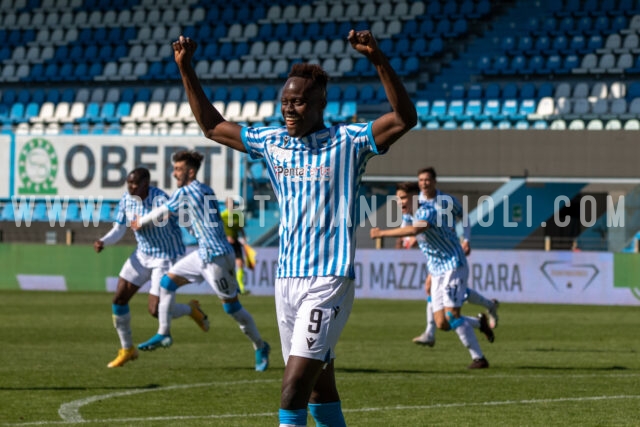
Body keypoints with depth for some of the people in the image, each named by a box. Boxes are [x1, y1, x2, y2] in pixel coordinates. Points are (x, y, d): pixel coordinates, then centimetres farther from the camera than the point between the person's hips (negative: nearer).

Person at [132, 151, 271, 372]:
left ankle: (260, 347, 11)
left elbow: (161, 214, -2)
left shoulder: (185, 192, -14)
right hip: (204, 254, 10)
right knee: (167, 281, 10)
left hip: (216, 256, -10)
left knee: (232, 306, -3)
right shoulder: (206, 190, 11)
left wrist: (141, 222, 16)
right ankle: (163, 334, 14)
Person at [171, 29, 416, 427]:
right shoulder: (272, 142, 11)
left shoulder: (347, 142, -5)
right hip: (288, 280, 6)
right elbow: (212, 125, 21)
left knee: (295, 386, -15)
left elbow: (404, 118, -19)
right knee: (319, 388, 11)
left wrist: (379, 59, -30)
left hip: (329, 283, -6)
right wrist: (186, 68, 13)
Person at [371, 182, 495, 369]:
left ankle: (479, 358, -10)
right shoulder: (415, 216, 9)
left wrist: (382, 233, -39)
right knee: (442, 323, -1)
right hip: (437, 273, 8)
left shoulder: (428, 211, -19)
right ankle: (480, 322, 22)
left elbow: (415, 229, -40)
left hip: (453, 267, -8)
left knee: (452, 315, -17)